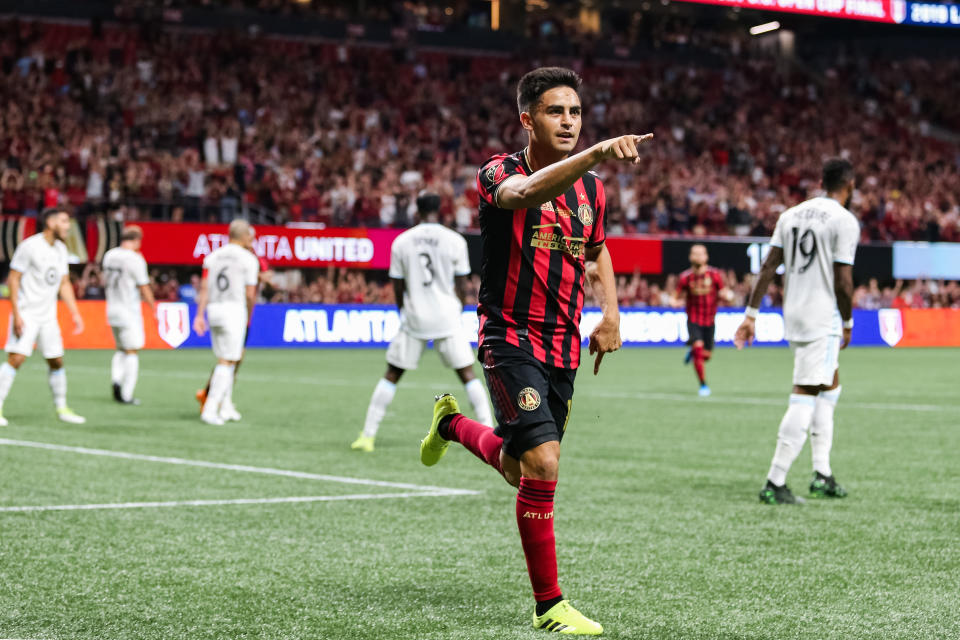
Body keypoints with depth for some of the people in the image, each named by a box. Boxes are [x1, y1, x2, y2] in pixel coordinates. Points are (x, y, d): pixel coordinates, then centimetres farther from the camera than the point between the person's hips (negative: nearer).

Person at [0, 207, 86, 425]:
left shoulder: (60, 249, 11)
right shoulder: (29, 246, -11)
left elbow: (64, 284, 18)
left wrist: (75, 314, 12)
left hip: (48, 316, 7)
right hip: (26, 314, -7)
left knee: (57, 362, 9)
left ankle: (61, 408, 21)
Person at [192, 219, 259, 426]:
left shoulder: (212, 256, 12)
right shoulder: (249, 259, -3)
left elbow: (204, 287, 4)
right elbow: (250, 294, -4)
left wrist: (199, 315, 2)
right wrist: (248, 317, 11)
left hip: (213, 309, 6)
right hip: (235, 308, -6)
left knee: (225, 360, 17)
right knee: (226, 362, -4)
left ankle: (226, 407, 21)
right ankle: (210, 409, -12)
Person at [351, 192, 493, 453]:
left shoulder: (401, 241, 1)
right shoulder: (455, 241, -4)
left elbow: (398, 287, 6)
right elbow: (462, 287, 0)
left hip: (414, 317, 1)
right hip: (447, 319, -1)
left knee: (391, 375, 9)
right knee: (467, 375, 6)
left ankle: (368, 435, 8)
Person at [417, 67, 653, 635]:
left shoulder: (592, 187, 7)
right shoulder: (499, 174, -12)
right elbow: (527, 192, -38)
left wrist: (610, 311, 9)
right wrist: (597, 152, -52)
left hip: (564, 348, 7)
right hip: (511, 339, -6)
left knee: (521, 470, 16)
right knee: (543, 464, -18)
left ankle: (453, 424, 48)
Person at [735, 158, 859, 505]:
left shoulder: (791, 214, 10)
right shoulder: (844, 221, -10)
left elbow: (768, 267, 7)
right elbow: (843, 282, -14)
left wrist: (751, 315, 9)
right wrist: (847, 324, 1)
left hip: (793, 317, 8)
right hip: (823, 320, -8)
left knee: (829, 388, 21)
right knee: (804, 398, -7)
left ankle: (822, 475, 20)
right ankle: (775, 483, -11)